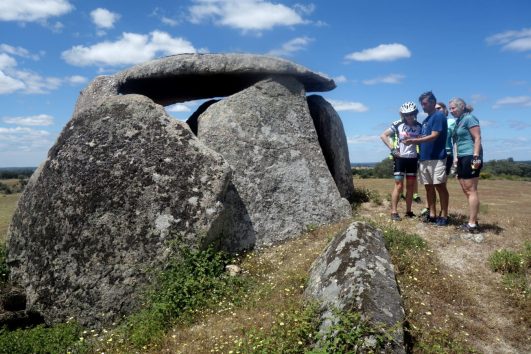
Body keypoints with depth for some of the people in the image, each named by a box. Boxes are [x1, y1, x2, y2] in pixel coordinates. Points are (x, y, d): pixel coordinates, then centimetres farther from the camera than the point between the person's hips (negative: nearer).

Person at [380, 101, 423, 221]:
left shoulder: (419, 126, 3)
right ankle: (394, 212, -1)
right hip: (400, 158, -4)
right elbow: (383, 135, -5)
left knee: (410, 186, 9)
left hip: (412, 158, 4)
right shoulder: (398, 125, -6)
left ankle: (408, 211, 18)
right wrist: (392, 149, -11)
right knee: (399, 186, -6)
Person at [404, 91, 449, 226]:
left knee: (440, 186, -5)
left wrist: (414, 141, -20)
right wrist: (412, 139, 1)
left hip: (437, 158, -8)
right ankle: (432, 215, 13)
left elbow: (434, 136, -16)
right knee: (429, 187, 7)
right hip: (424, 158, 8)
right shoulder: (426, 120, 20)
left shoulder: (439, 116, -6)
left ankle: (444, 216, 0)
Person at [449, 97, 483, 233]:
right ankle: (473, 220, 16)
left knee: (471, 190, -9)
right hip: (462, 158, 9)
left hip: (470, 157, -9)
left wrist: (476, 157, -21)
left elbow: (477, 138, -13)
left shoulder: (469, 118, -6)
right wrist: (457, 158, 20)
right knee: (466, 191, 10)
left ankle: (472, 225, -7)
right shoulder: (458, 121, 19)